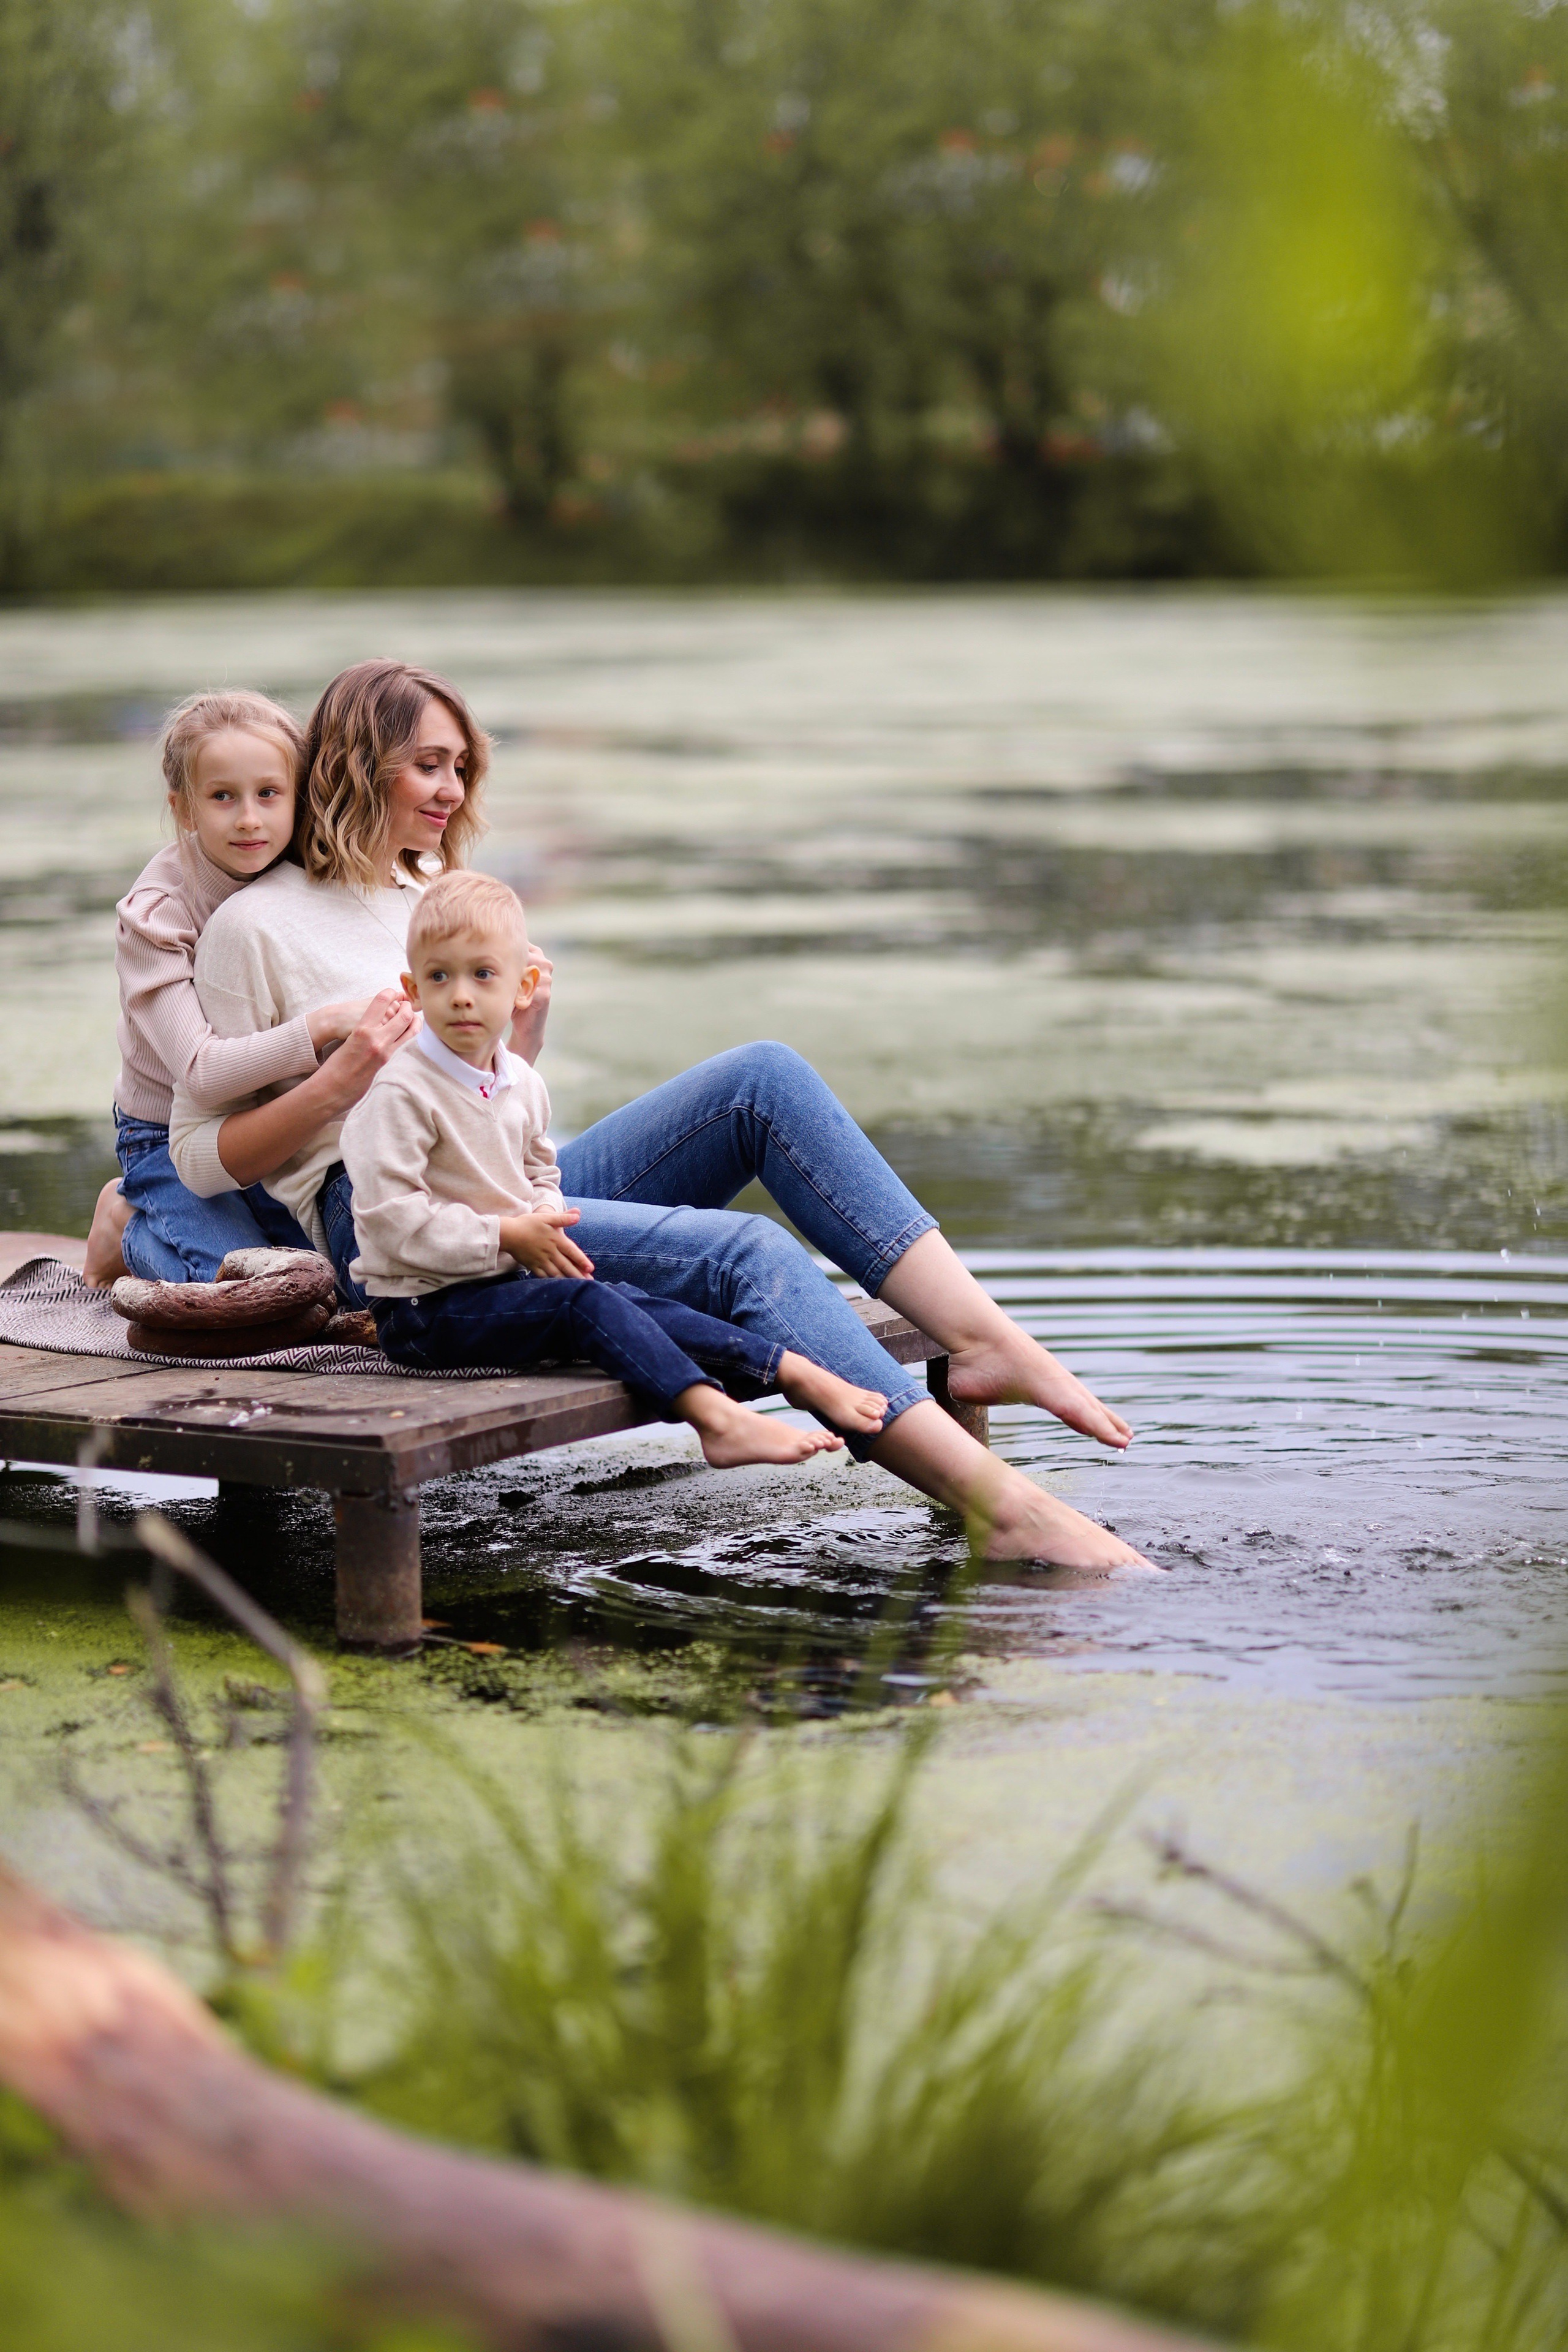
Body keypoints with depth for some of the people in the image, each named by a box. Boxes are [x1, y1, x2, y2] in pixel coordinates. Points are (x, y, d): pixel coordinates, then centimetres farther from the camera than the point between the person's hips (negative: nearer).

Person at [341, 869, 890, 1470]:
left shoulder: (521, 1083, 9)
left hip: (505, 1279, 7)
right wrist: (505, 1235, -19)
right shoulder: (400, 1093, -17)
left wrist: (545, 1220, 1)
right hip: (425, 1304, -7)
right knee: (586, 1303, -24)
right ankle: (715, 1417, -33)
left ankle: (795, 1373, -7)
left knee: (634, 1304, -9)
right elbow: (391, 1218, -22)